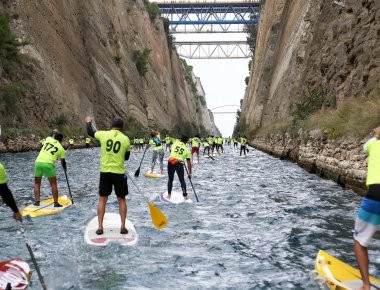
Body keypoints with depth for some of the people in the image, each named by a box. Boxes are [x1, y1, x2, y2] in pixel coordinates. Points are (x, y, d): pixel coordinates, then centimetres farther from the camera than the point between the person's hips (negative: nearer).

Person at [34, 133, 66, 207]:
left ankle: (37, 202, 12)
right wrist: (65, 168, 36)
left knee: (37, 183, 18)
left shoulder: (48, 139, 13)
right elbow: (63, 162, 18)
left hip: (38, 162, 3)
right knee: (53, 184, 10)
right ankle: (56, 203, 10)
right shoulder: (61, 149, 9)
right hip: (48, 164, -3)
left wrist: (55, 134, 56)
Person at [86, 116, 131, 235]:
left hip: (105, 172, 1)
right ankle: (123, 227, 14)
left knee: (102, 200, 13)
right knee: (121, 200, 13)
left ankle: (100, 227, 14)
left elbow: (90, 132, 18)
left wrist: (88, 122, 37)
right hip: (119, 173, -1)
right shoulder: (126, 139, -2)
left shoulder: (103, 134, -2)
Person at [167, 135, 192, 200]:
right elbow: (189, 163, 9)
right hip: (179, 164, -1)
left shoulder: (174, 144, 11)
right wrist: (190, 173, 15)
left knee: (170, 179, 17)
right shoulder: (186, 150, 9)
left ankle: (169, 195, 18)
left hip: (170, 162, 1)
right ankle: (185, 196, 10)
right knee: (182, 180, 10)